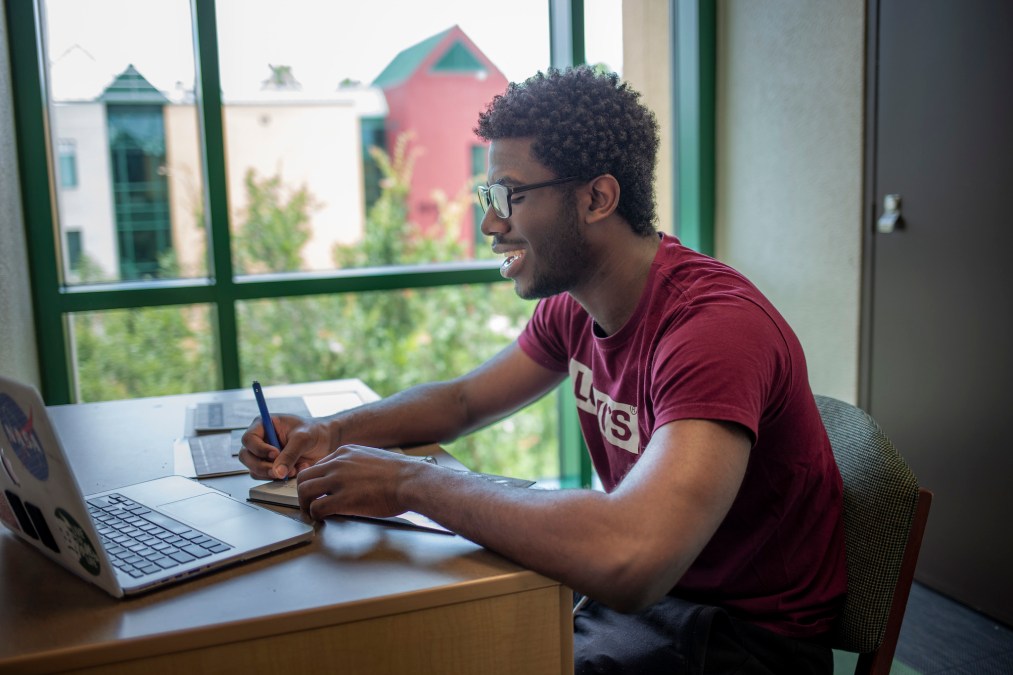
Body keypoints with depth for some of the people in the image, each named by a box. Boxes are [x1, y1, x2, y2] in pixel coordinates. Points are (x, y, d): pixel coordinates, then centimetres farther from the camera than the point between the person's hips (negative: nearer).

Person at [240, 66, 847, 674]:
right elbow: (465, 399, 14)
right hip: (642, 590, 7)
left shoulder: (716, 323, -30)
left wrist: (408, 481, -33)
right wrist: (332, 433, -5)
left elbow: (627, 559, -44)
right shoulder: (572, 303, -2)